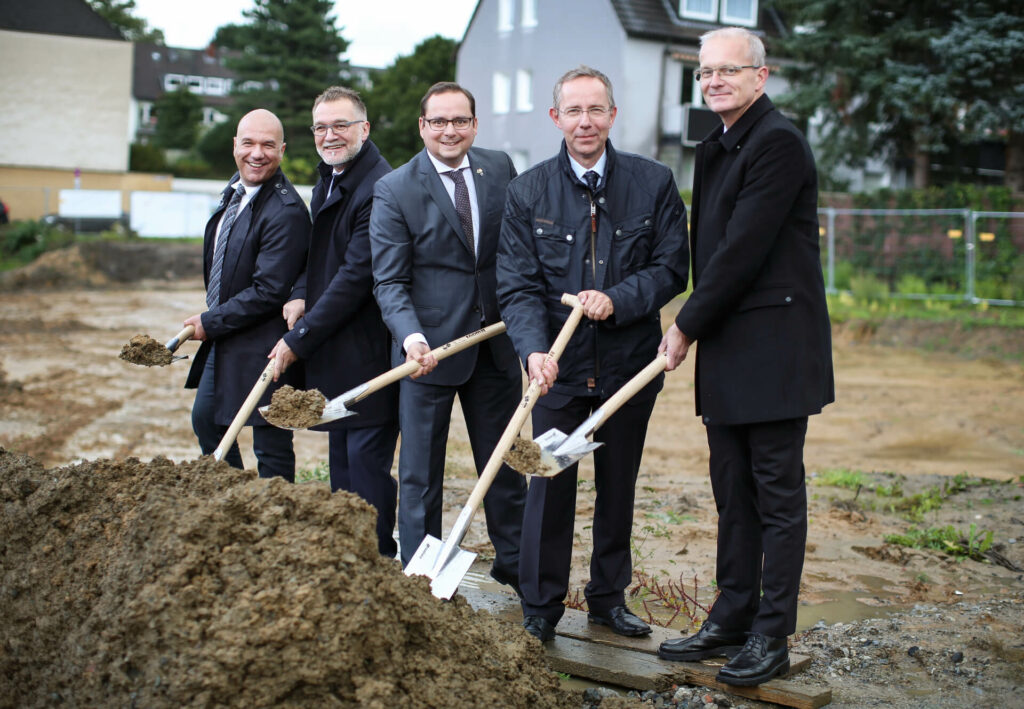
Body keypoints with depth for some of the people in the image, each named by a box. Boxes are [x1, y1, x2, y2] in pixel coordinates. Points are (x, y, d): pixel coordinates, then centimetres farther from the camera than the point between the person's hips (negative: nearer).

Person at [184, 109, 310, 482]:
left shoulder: (287, 212, -23)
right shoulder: (235, 190, 7)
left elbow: (268, 291, -25)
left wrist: (210, 323, -16)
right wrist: (210, 321, 12)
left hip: (263, 350, -10)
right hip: (222, 342, 10)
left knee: (271, 450, 1)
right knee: (206, 420, 25)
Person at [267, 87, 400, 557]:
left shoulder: (379, 189, -19)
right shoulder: (327, 182, 13)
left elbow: (357, 276, -22)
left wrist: (299, 339, -18)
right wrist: (300, 293, 2)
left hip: (369, 351, -10)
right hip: (333, 350, 10)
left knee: (367, 460, -5)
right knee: (341, 460, 16)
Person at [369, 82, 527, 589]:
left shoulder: (500, 168, 4)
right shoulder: (393, 190, -7)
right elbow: (389, 281, -11)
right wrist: (410, 335, -28)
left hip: (496, 344, 4)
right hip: (428, 347, -3)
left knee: (504, 460, 16)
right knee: (420, 471, 6)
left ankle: (513, 562, 32)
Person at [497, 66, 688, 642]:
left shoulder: (655, 183, -1)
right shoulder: (527, 192, -1)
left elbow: (671, 268, -2)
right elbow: (518, 285, -5)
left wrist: (617, 299, -20)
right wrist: (535, 350, -22)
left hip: (630, 361, 1)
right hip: (559, 362, -1)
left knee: (619, 485, 13)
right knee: (549, 483, 1)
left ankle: (610, 596, 29)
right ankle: (541, 609, 14)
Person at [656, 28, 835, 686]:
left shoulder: (778, 142, -13)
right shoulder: (718, 148, 17)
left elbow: (742, 250, -18)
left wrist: (687, 326, -11)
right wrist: (695, 326, 8)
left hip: (773, 349, -9)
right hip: (726, 348, 9)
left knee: (778, 495, 0)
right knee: (734, 495, 14)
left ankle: (771, 637, 7)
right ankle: (732, 620, 23)